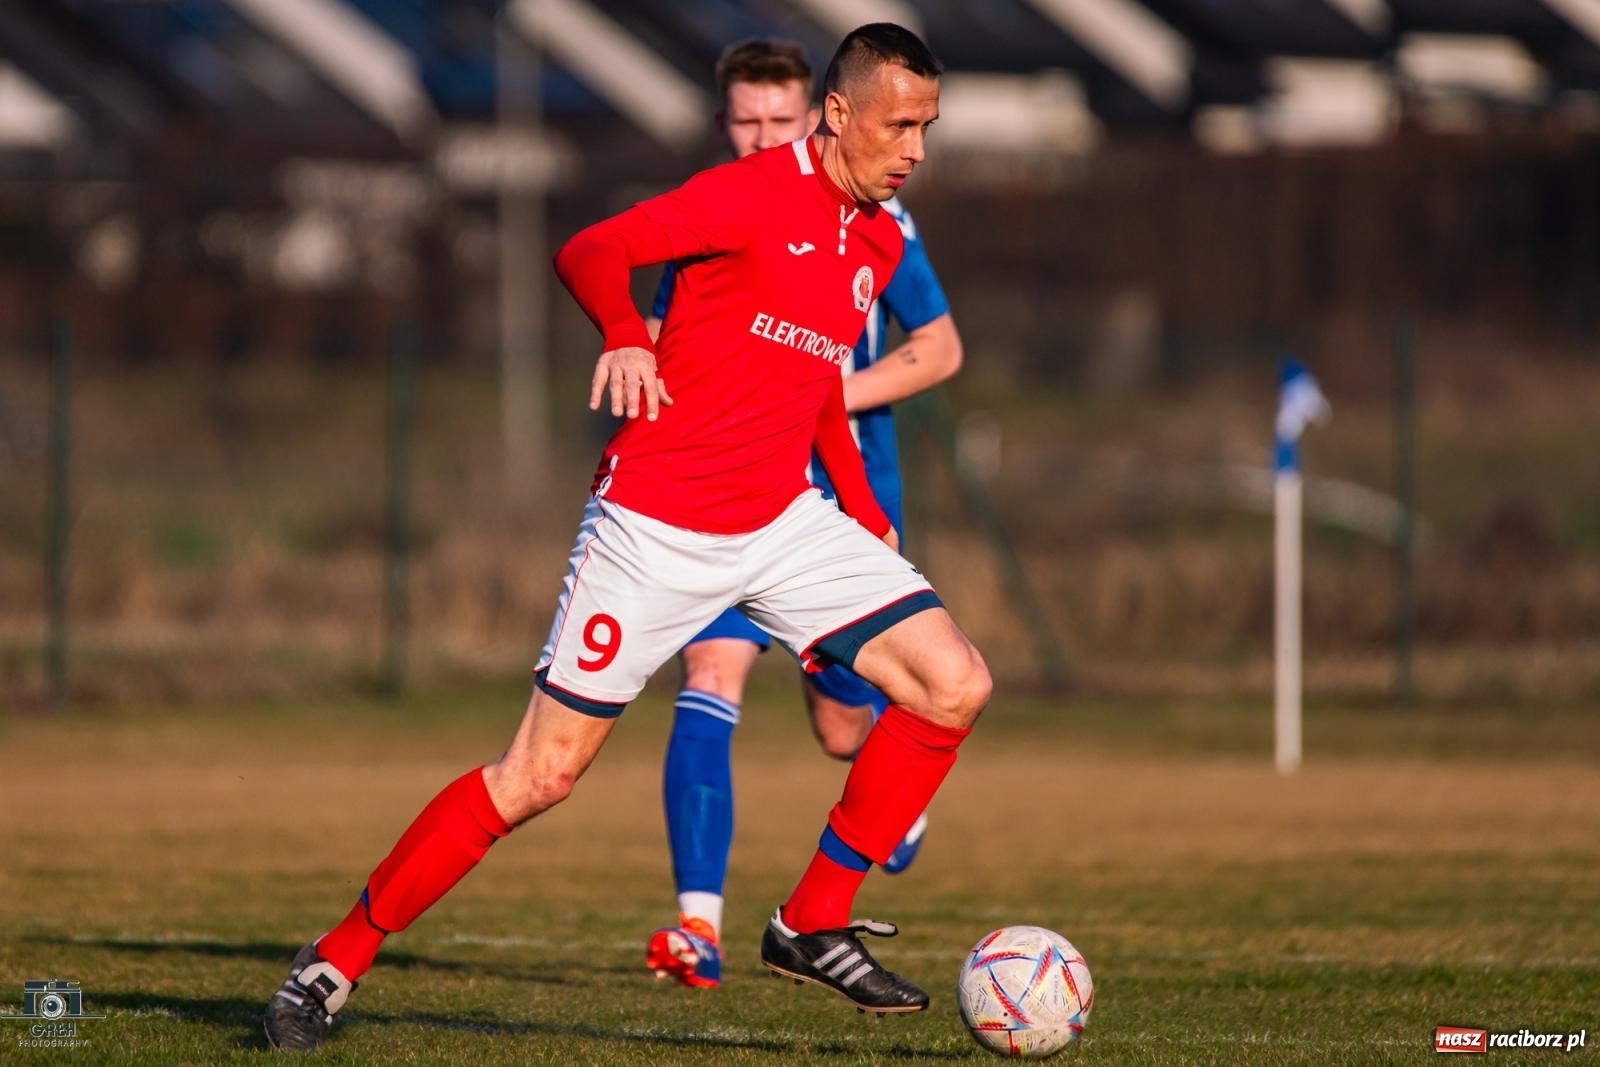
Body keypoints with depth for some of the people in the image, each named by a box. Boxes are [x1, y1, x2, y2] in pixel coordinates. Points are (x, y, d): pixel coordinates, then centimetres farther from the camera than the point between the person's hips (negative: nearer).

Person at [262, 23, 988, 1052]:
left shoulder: (880, 241, 10)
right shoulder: (753, 195, -12)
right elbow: (588, 252, -19)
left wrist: (867, 516, 21)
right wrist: (627, 336, -39)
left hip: (784, 522, 7)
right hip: (656, 526, -7)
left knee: (956, 687, -7)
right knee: (541, 774, -8)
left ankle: (814, 925, 4)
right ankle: (333, 965, 5)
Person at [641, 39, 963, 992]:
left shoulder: (868, 219, -5)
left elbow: (940, 350, -3)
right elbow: (658, 347, 15)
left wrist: (828, 397, -15)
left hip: (848, 498, -1)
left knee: (844, 729, 8)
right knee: (710, 679, -20)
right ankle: (700, 924, -23)